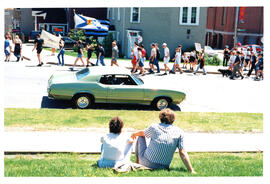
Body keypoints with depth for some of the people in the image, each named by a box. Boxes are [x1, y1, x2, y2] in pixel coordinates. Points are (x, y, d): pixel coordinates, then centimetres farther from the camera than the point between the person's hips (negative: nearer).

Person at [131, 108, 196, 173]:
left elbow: (142, 133, 18)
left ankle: (137, 162, 29)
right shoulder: (179, 132, -4)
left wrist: (134, 134, 40)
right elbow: (183, 153, -9)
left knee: (140, 137, 21)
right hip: (163, 167, 2)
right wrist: (191, 170, -4)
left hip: (146, 163, -2)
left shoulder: (154, 127, -4)